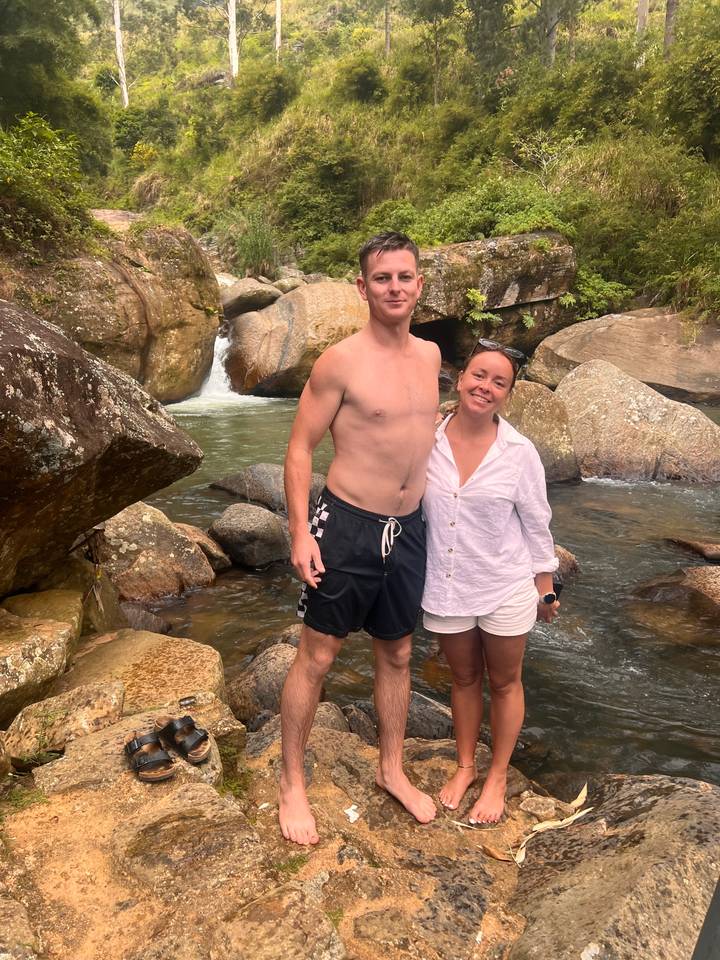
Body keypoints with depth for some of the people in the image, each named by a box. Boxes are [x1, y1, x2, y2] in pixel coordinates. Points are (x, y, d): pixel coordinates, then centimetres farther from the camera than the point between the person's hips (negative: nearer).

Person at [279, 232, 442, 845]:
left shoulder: (431, 355, 6)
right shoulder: (341, 361, -12)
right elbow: (300, 447, -9)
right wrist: (300, 532, -15)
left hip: (409, 529, 6)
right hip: (348, 527, -5)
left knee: (397, 654, 18)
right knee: (317, 657, 6)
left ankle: (392, 769, 38)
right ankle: (292, 783, 25)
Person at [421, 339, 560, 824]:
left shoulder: (519, 452, -14)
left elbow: (537, 523, -4)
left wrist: (545, 588, 0)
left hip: (506, 588, -2)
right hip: (446, 586, 2)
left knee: (504, 683, 16)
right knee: (464, 678, 21)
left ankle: (498, 777, 37)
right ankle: (465, 766, 42)